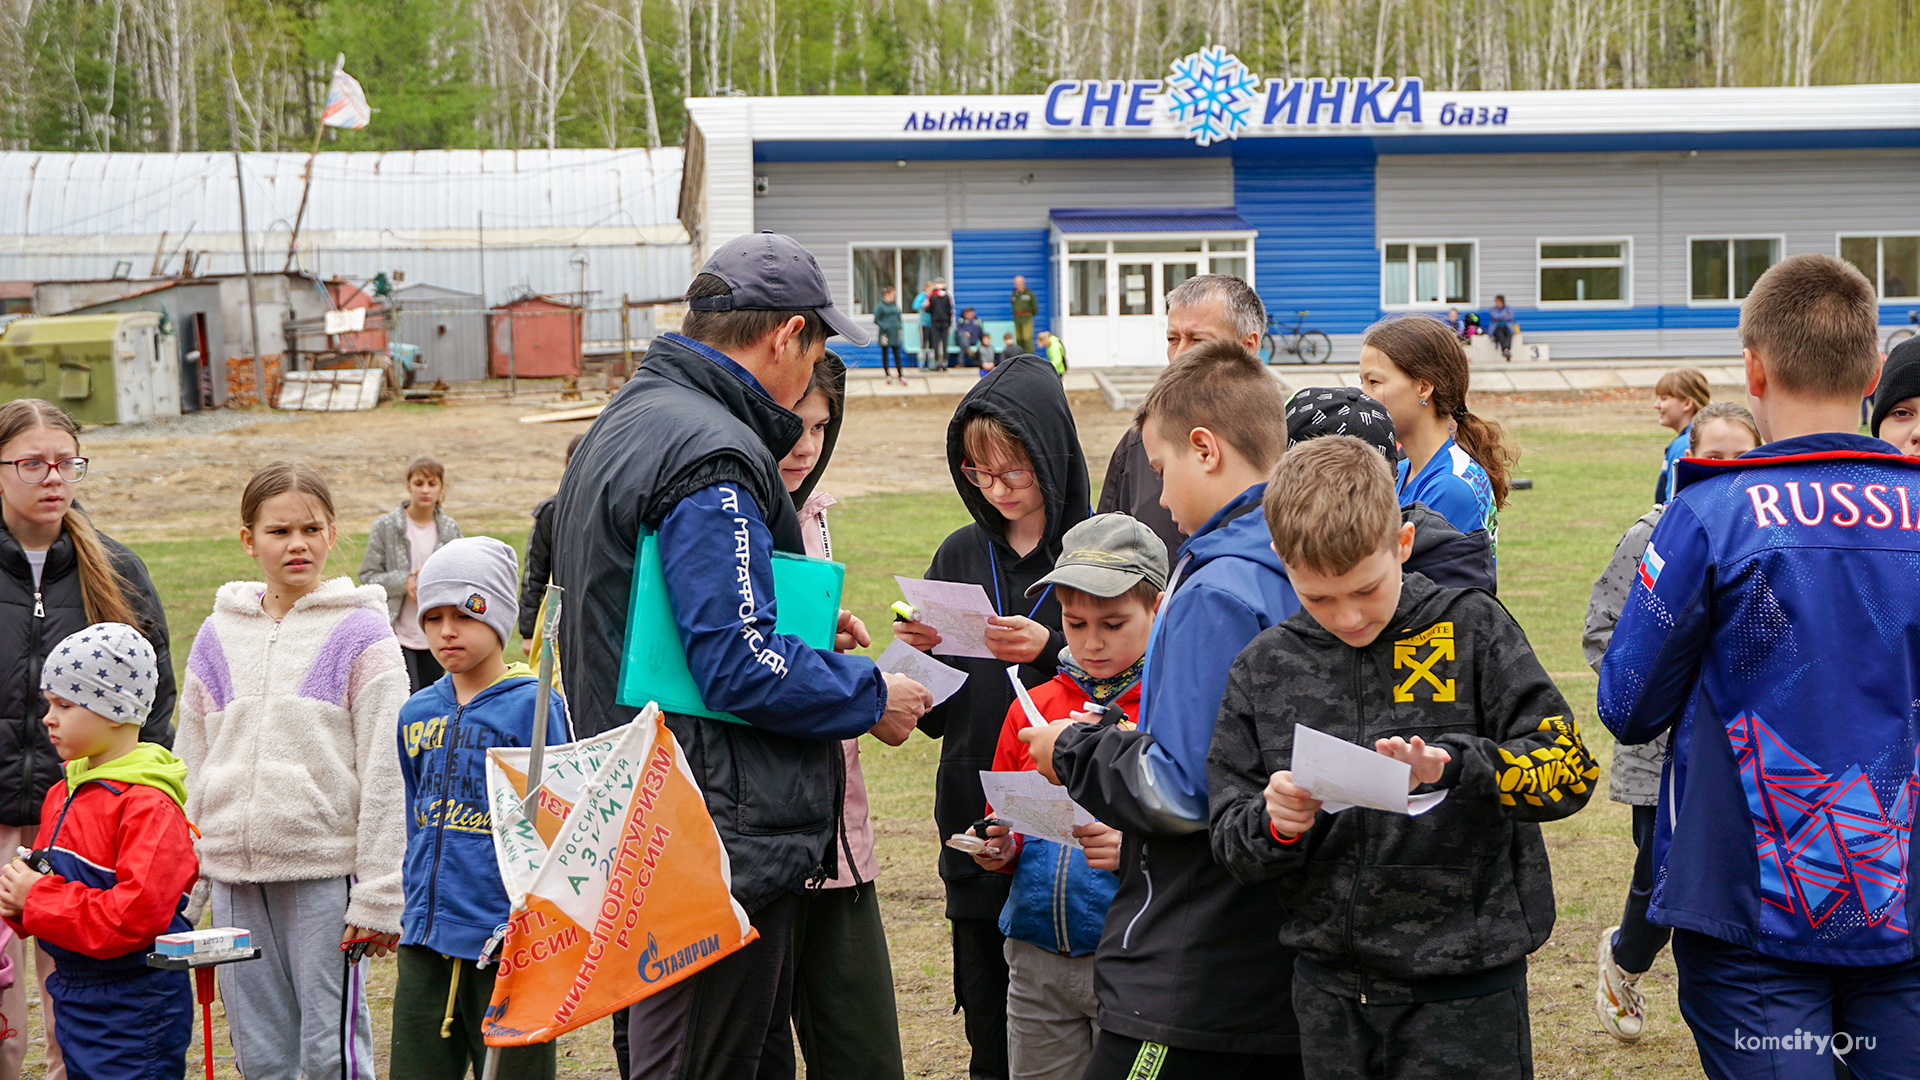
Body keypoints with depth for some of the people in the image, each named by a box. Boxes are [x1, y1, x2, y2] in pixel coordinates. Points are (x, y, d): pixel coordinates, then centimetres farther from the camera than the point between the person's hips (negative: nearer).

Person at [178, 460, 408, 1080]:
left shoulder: (360, 632, -3)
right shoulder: (216, 637, 10)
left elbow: (385, 774, -6)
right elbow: (192, 768, 15)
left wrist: (378, 895, -10)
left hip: (327, 868, -4)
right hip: (234, 874, 4)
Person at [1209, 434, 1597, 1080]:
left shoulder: (1470, 629, -5)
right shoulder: (1263, 669, 4)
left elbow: (1569, 768, -10)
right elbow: (1229, 839, 7)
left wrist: (1451, 766, -27)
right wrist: (1274, 825, -16)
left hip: (1463, 985, -3)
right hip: (1330, 990, 3)